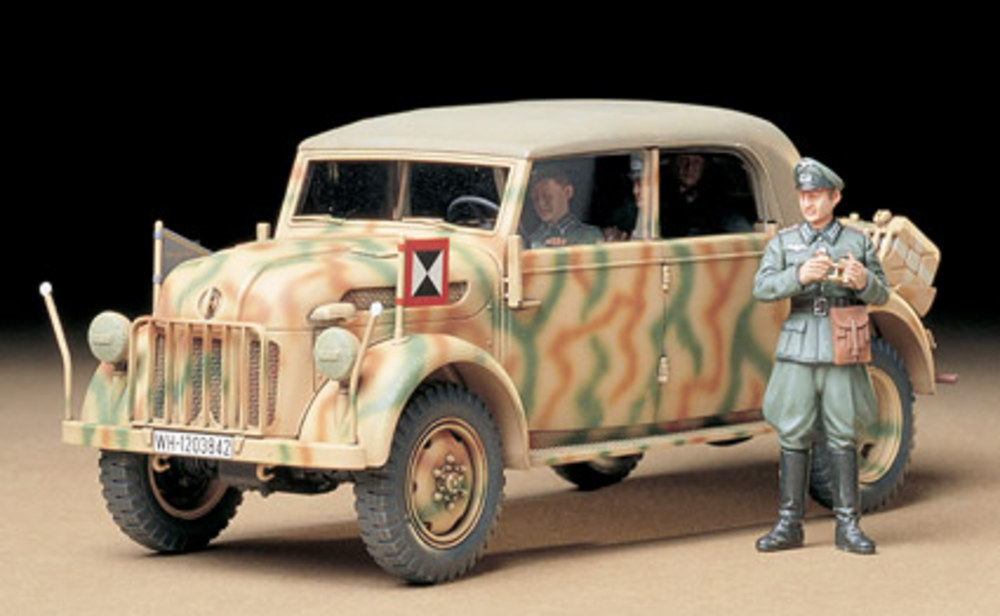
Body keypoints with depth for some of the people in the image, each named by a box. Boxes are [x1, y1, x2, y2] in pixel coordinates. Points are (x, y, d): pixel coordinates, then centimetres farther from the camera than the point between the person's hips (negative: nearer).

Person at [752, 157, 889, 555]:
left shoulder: (858, 242, 9)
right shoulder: (783, 243, 8)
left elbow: (881, 296, 7)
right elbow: (762, 288, -5)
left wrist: (864, 281, -17)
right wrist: (800, 275, -23)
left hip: (842, 353, 0)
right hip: (797, 350, 0)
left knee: (843, 437, 1)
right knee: (793, 437, 0)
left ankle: (848, 526, 6)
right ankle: (788, 525, 5)